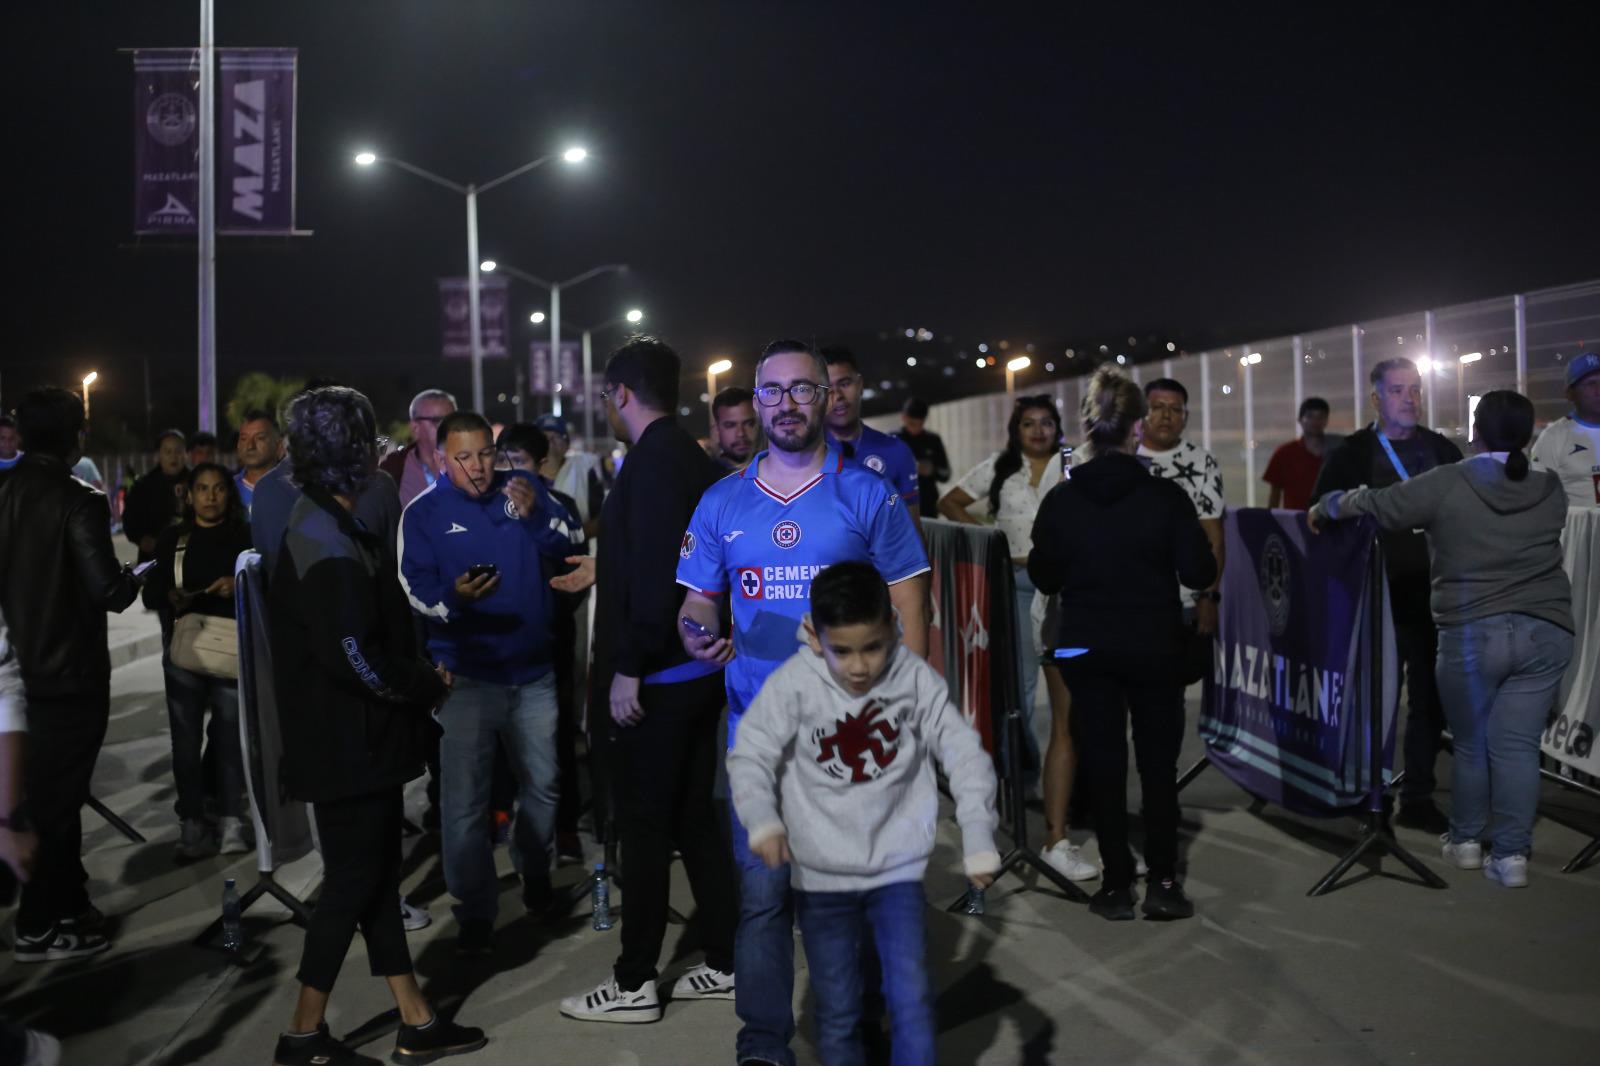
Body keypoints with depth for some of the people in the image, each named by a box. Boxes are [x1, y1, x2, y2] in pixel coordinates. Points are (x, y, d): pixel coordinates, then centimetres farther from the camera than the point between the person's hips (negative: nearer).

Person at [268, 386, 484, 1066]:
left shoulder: (326, 528, 12)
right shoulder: (329, 544, -21)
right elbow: (354, 656, -26)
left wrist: (419, 677, 8)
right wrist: (430, 683, -13)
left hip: (354, 741, 10)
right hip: (349, 746, -10)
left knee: (376, 874, 13)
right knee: (353, 880, 1)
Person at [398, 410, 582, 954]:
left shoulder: (525, 488, 1)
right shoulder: (423, 513, -4)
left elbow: (572, 545, -5)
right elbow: (417, 588, -10)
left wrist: (536, 518, -23)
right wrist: (454, 597, -31)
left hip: (533, 670, 2)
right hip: (466, 676, -2)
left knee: (542, 785, 16)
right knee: (463, 802, -2)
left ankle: (536, 871, 40)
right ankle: (475, 912, 10)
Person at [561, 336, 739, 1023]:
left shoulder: (652, 462, -16)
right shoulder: (694, 458, 12)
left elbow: (654, 575, -24)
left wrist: (629, 669, -20)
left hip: (658, 676, -9)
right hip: (700, 665, 9)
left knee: (643, 827, 0)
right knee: (696, 818, 15)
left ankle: (634, 984, 11)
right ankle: (723, 964, 23)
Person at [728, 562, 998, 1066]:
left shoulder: (916, 679, -11)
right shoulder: (792, 685, -15)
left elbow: (965, 754, -7)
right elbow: (750, 756, -13)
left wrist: (978, 838, -16)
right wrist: (762, 820, -32)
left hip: (897, 868, 0)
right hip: (821, 876, 0)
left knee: (911, 1000, -6)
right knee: (837, 1013, 9)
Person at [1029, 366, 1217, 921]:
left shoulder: (1060, 500, -8)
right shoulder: (1166, 496, -13)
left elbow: (1044, 577, -1)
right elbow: (1199, 573, -9)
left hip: (1085, 649, 1)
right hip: (1153, 647, -1)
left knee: (1102, 764, 9)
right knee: (1158, 763, 11)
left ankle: (1117, 885, 12)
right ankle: (1162, 881, 10)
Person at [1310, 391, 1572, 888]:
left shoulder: (1446, 484, -7)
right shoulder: (1551, 489, 4)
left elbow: (1373, 504, 2)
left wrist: (1324, 507, 21)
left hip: (1472, 633, -2)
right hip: (1547, 632, 3)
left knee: (1470, 743, 13)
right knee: (1517, 745, 4)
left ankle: (1465, 840, 26)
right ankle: (1511, 854, 4)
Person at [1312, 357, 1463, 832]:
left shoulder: (1443, 451, 8)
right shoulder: (1350, 455, -1)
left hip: (1434, 595, 3)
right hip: (1379, 596, -3)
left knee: (1430, 700, 7)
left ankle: (1417, 798, 18)